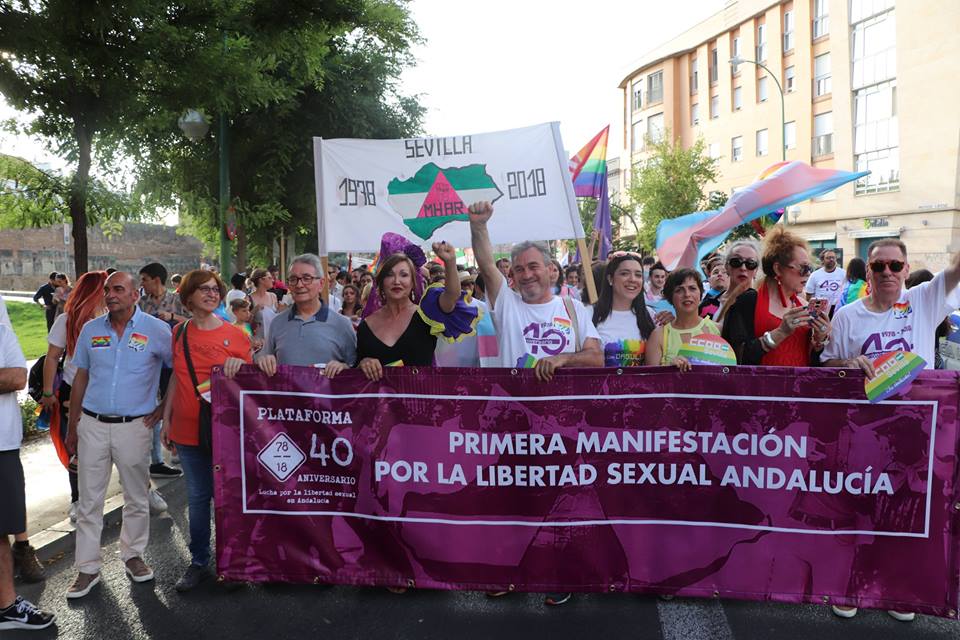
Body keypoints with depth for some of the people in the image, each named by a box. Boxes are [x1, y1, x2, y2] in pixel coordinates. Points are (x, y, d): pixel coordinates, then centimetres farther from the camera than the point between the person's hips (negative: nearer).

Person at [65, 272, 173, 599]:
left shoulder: (157, 331, -6)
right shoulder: (90, 329, 5)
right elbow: (80, 379, 10)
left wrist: (164, 407, -5)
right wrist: (72, 427, 10)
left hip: (134, 425, -2)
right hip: (92, 424, 3)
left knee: (137, 498, 10)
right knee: (89, 500, 8)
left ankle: (133, 555, 29)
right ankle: (87, 568, 19)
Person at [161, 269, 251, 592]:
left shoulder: (235, 335, -5)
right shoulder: (178, 333, 5)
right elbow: (175, 378, 13)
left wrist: (238, 365, -21)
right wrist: (166, 419, 12)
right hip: (187, 429, 3)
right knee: (197, 497, 13)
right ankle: (199, 563, 26)